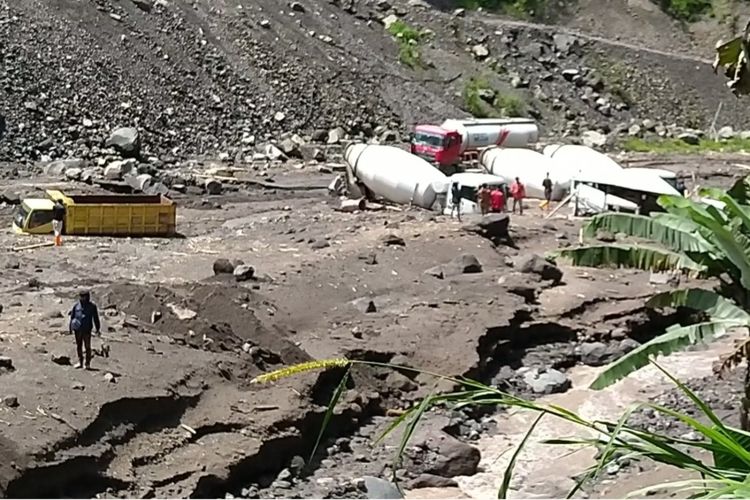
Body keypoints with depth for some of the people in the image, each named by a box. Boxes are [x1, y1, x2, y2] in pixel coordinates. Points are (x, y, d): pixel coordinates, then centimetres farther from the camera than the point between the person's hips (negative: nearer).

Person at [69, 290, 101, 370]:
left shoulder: (92, 306, 2)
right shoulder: (76, 306, 6)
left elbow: (96, 318, 6)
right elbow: (72, 317, 11)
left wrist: (98, 329, 5)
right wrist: (71, 328, 5)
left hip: (87, 330, -3)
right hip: (77, 330, 3)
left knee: (87, 346, -4)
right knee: (79, 346, 9)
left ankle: (87, 363, 3)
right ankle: (80, 362, 19)